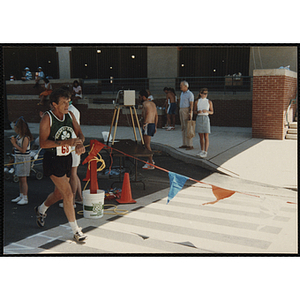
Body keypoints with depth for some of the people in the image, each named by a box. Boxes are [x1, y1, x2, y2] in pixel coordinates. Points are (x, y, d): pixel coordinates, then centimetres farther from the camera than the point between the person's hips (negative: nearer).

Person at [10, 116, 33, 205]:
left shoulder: (25, 138, -16)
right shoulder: (18, 136, 10)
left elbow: (23, 150, -22)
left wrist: (14, 144, -16)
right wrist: (13, 141, 1)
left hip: (24, 159, -9)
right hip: (18, 159, 9)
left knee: (23, 179, -5)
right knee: (20, 179, 14)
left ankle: (25, 198, 2)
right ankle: (21, 196, 24)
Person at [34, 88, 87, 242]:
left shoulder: (70, 115, 2)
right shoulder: (47, 118, -15)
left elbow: (80, 134, 5)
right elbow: (43, 143, -20)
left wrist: (80, 144, -19)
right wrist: (66, 142, -28)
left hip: (67, 159, 7)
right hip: (52, 160, -7)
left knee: (59, 193, 20)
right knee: (68, 194, -11)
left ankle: (41, 210, 50)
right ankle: (76, 231, 1)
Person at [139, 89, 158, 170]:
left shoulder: (145, 103, -8)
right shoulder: (153, 103, 19)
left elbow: (147, 113, -26)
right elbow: (156, 115, 20)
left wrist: (144, 123, -25)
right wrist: (155, 126, 22)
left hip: (148, 125, -10)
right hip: (153, 124, 10)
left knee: (147, 145, -9)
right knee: (145, 142, 22)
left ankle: (151, 164, -11)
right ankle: (151, 160, 27)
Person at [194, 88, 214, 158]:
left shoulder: (209, 102, 4)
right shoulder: (197, 102, 5)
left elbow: (212, 112, 6)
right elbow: (194, 111, 10)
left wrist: (207, 111, -14)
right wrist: (198, 112, -12)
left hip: (206, 118, -2)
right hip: (199, 118, 2)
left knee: (206, 136, -5)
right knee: (201, 136, 7)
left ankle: (205, 152, -5)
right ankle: (202, 151, 17)